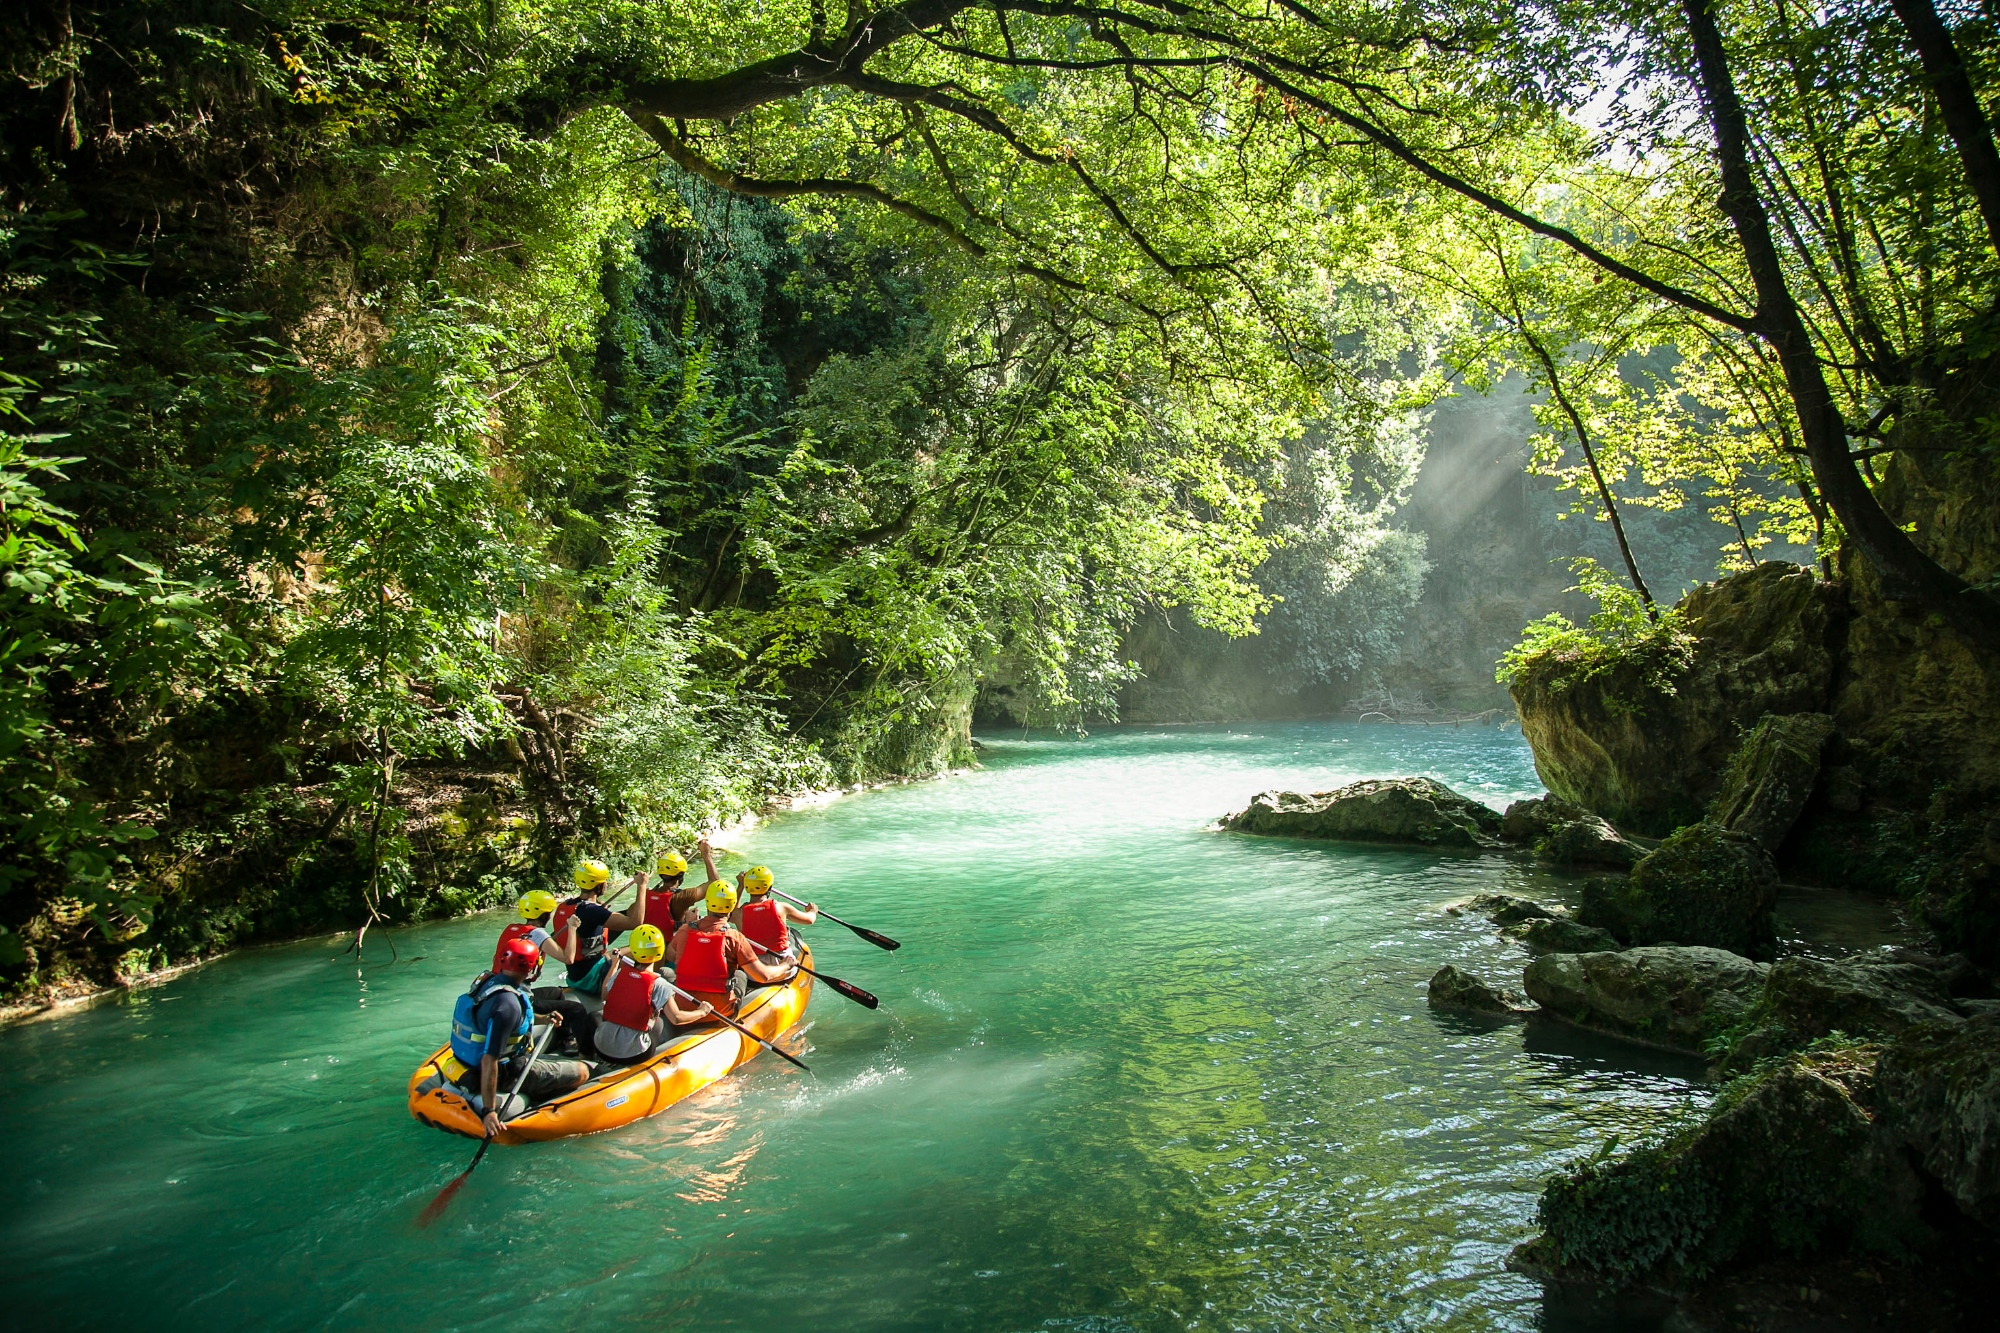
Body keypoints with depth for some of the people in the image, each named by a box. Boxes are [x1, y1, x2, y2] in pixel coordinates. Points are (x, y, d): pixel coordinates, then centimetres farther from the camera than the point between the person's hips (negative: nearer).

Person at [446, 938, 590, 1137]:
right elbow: (489, 1061, -34)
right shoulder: (508, 1003, -32)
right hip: (505, 1074, -9)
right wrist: (488, 1111, -32)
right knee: (582, 1072, -4)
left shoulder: (486, 980, -4)